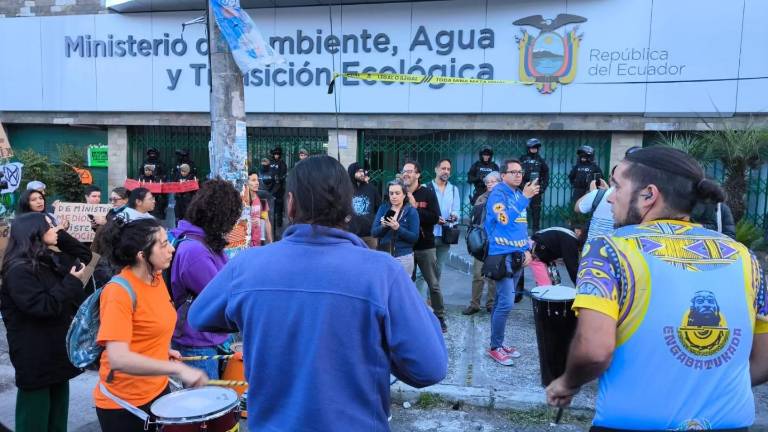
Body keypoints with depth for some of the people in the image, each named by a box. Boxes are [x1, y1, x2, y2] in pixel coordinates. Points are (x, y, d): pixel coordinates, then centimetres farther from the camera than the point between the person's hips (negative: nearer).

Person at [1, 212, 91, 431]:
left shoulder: (51, 261, 8)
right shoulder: (19, 271, -17)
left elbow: (84, 255, 18)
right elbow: (44, 306, -24)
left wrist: (61, 234, 6)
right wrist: (71, 281, -16)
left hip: (57, 351, 9)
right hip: (36, 358, -8)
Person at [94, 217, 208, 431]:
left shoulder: (156, 279, 0)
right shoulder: (119, 292, -24)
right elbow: (118, 359, -33)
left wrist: (163, 350, 3)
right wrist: (178, 369, -35)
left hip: (158, 389, 7)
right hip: (123, 402, -7)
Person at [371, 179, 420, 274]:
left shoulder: (411, 211, -2)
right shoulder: (383, 208, 7)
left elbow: (414, 237, -8)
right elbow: (374, 232, 2)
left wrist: (398, 228, -21)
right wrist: (383, 226, -17)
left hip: (403, 257, -2)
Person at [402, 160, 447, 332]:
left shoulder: (428, 193, -3)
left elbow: (435, 217, -13)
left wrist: (415, 208, -18)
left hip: (425, 247, -2)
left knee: (433, 284, 6)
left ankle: (440, 317, 20)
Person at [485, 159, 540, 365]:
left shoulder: (519, 194, 15)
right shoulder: (498, 193, -9)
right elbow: (505, 219, -25)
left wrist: (527, 249, 12)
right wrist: (525, 197, -26)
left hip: (517, 255, 8)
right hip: (502, 255, -8)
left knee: (502, 302, 14)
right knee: (506, 303, -11)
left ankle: (499, 343, 23)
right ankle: (495, 347, 1)